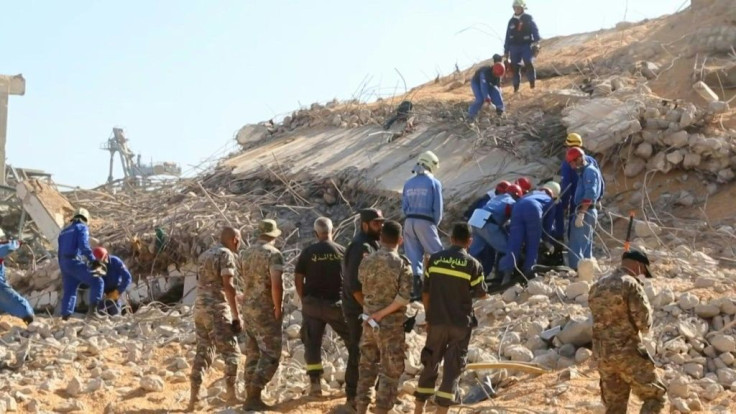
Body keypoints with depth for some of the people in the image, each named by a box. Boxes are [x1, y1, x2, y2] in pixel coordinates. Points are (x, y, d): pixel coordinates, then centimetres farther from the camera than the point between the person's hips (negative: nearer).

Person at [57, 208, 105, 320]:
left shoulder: (64, 231, 25)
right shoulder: (82, 227, 3)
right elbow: (84, 246, -15)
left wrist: (63, 271, 28)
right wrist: (93, 261, -16)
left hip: (63, 263, 8)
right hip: (75, 262, -8)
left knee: (69, 291, 12)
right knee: (96, 282, -6)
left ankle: (65, 317, 3)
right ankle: (93, 309, -21)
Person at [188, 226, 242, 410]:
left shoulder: (204, 256, 19)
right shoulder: (226, 254, -8)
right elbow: (228, 285, -16)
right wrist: (236, 315, -15)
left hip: (200, 308, 8)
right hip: (217, 310, -8)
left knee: (203, 352, 11)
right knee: (231, 352, 0)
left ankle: (193, 397, 7)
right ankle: (231, 395, -2)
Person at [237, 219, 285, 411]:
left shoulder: (245, 254, 10)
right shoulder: (273, 254, -12)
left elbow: (242, 283, 13)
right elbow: (276, 284, -23)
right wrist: (278, 309, -13)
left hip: (248, 307, 7)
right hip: (265, 310, -7)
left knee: (253, 354, 13)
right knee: (270, 355, -4)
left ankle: (251, 397, 15)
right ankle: (253, 397, -11)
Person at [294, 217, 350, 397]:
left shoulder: (307, 253, -3)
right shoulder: (342, 252, -3)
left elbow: (298, 280, -2)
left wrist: (304, 300, 10)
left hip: (313, 304, 0)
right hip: (336, 304, 0)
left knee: (312, 343, 8)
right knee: (353, 341, 13)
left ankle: (314, 382, 2)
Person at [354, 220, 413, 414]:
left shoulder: (367, 261, 0)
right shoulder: (402, 264, -13)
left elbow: (359, 291, 7)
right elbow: (404, 297, -20)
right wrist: (382, 314, -15)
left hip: (369, 323, 5)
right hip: (391, 325, -5)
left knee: (367, 368, 16)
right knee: (391, 372, 4)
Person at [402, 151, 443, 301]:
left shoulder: (408, 183, 11)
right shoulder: (434, 183, -3)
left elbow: (404, 206, 10)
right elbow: (437, 208, -4)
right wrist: (435, 223, 10)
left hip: (409, 221, 5)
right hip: (425, 222, -5)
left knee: (413, 256, 7)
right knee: (436, 254, 7)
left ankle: (416, 289, 3)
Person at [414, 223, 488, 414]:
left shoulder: (434, 259, 0)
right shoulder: (473, 264, -9)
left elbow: (425, 293, 3)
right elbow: (482, 294, 1)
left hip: (437, 321, 3)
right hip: (461, 323, -3)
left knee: (430, 364, 15)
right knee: (453, 369, 3)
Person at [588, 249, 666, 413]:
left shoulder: (597, 286, 12)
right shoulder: (631, 285, -11)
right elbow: (644, 323, -12)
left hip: (602, 354, 7)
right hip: (627, 352, -7)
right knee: (655, 395, 5)